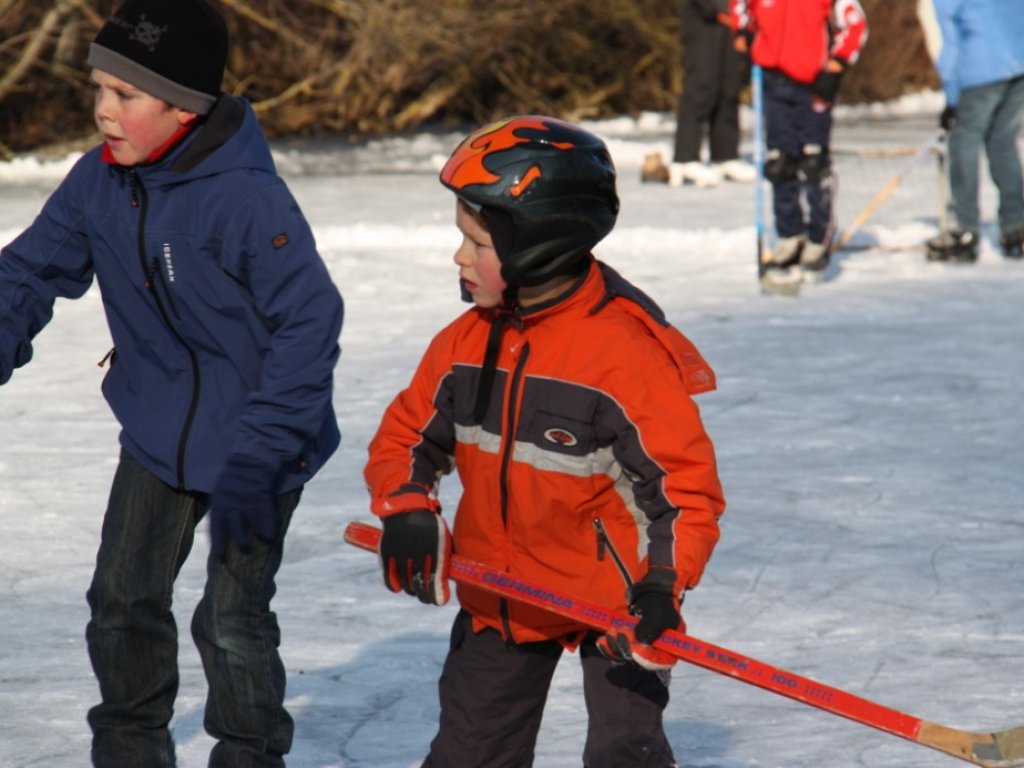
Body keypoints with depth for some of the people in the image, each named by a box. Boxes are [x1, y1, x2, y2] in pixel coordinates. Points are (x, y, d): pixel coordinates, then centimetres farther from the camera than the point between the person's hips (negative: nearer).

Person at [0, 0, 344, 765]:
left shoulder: (248, 199, -27)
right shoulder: (98, 182, -7)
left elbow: (310, 322, -25)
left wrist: (256, 456, -26)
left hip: (256, 442, -6)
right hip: (157, 435, 6)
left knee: (233, 622, -3)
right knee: (123, 601, 11)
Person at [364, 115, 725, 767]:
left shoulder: (624, 349, -22)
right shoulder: (465, 344, -3)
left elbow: (685, 481, -20)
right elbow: (405, 436, 10)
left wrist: (662, 589, -30)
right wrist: (407, 511, -10)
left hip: (613, 599, -6)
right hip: (498, 595, 6)